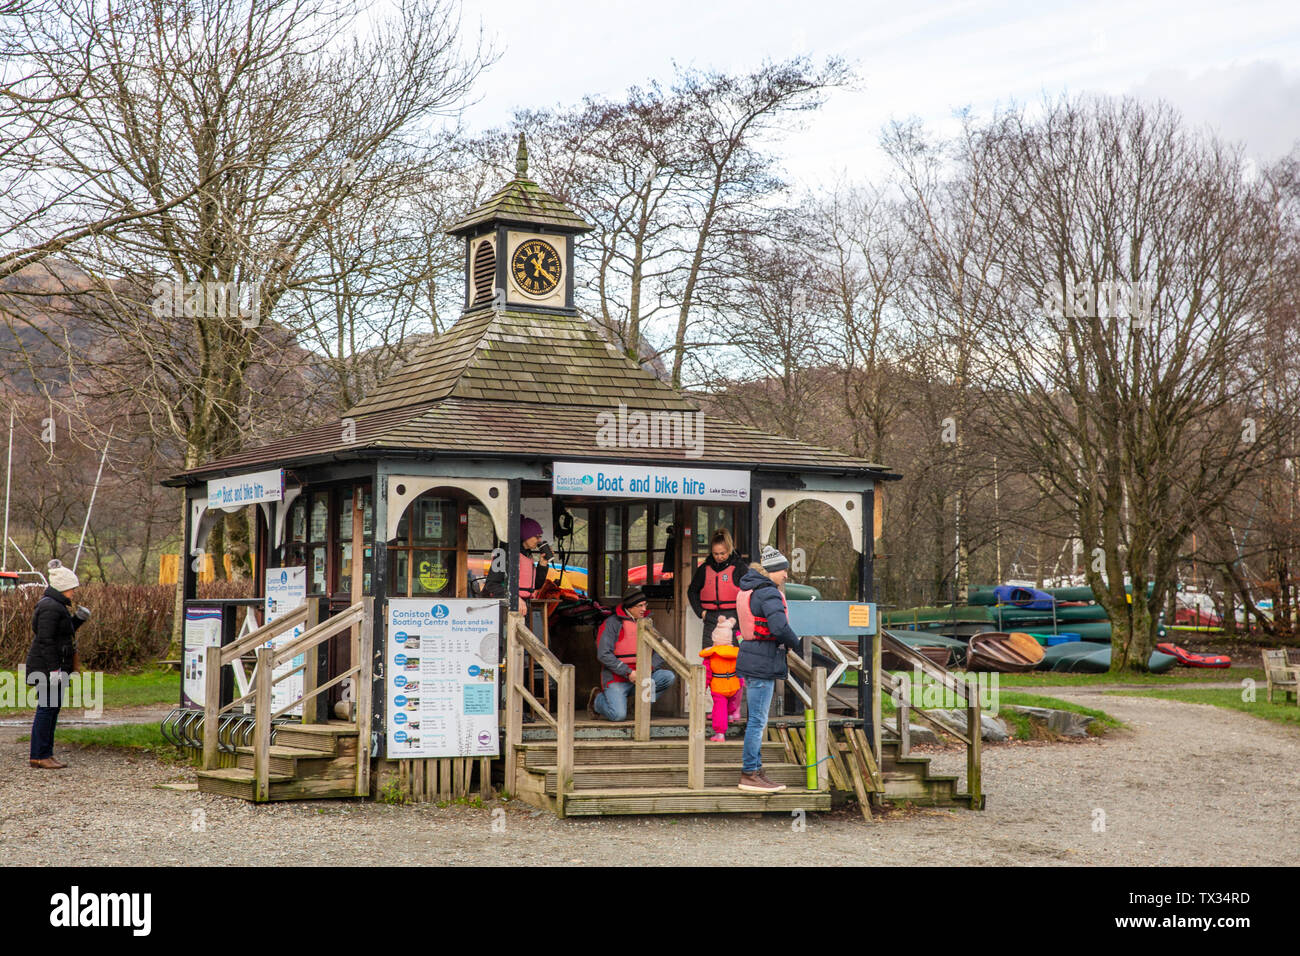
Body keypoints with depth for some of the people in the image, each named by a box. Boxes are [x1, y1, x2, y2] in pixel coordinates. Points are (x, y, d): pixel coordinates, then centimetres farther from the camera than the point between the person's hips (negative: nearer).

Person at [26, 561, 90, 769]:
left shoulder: (57, 605, 16)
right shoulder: (50, 608, -16)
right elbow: (46, 640, -21)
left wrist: (78, 618, 10)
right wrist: (54, 669, -23)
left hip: (55, 667, 11)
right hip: (47, 666, -11)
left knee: (53, 708, 12)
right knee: (46, 708, -7)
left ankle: (46, 754, 17)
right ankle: (39, 756, -3)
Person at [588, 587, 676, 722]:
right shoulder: (612, 623, -5)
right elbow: (604, 654, -14)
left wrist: (649, 668, -12)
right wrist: (628, 673, -18)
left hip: (643, 676, 5)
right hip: (617, 678, -5)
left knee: (669, 676, -17)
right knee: (618, 715, -23)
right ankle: (597, 699, 10)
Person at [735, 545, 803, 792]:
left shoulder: (748, 591, 15)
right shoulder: (768, 593, -15)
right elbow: (780, 628, -26)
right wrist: (797, 645, -8)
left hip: (753, 660, 10)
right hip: (763, 662, -10)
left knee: (756, 719, 15)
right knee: (758, 720, -5)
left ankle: (754, 771, 20)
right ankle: (750, 775, -2)